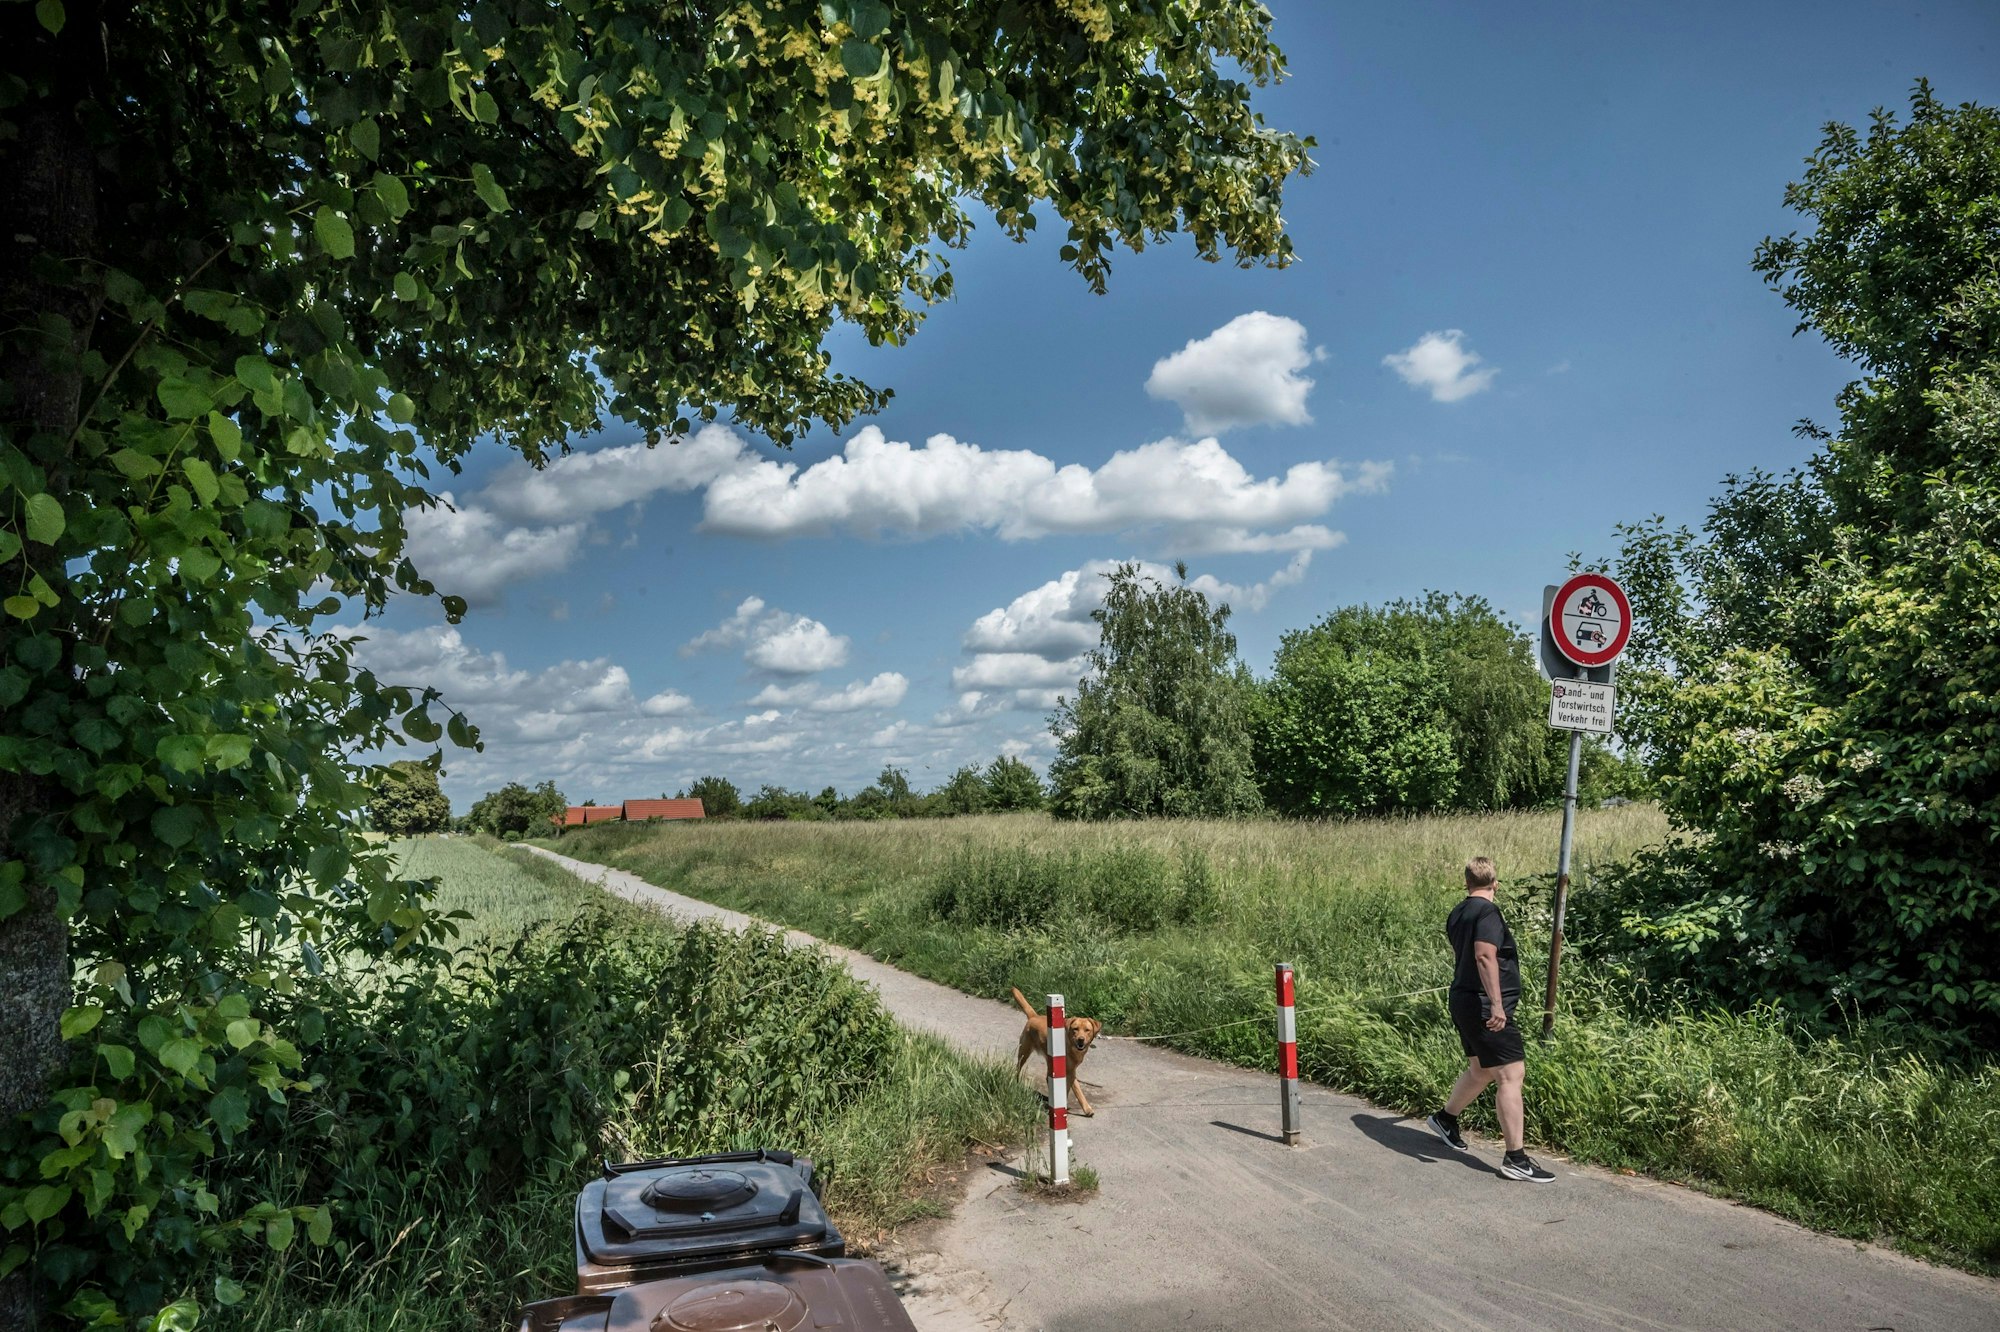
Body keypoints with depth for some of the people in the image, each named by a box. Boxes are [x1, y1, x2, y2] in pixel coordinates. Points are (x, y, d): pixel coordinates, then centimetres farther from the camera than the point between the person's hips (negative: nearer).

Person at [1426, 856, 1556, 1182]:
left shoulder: (1458, 913, 13)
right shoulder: (1488, 912, -15)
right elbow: (1485, 957, -27)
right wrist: (1496, 1004, -29)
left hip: (1463, 1002, 10)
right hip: (1485, 1007, -10)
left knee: (1480, 1071, 22)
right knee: (1511, 1075, -8)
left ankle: (1445, 1119, 38)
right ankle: (1516, 1158, -8)